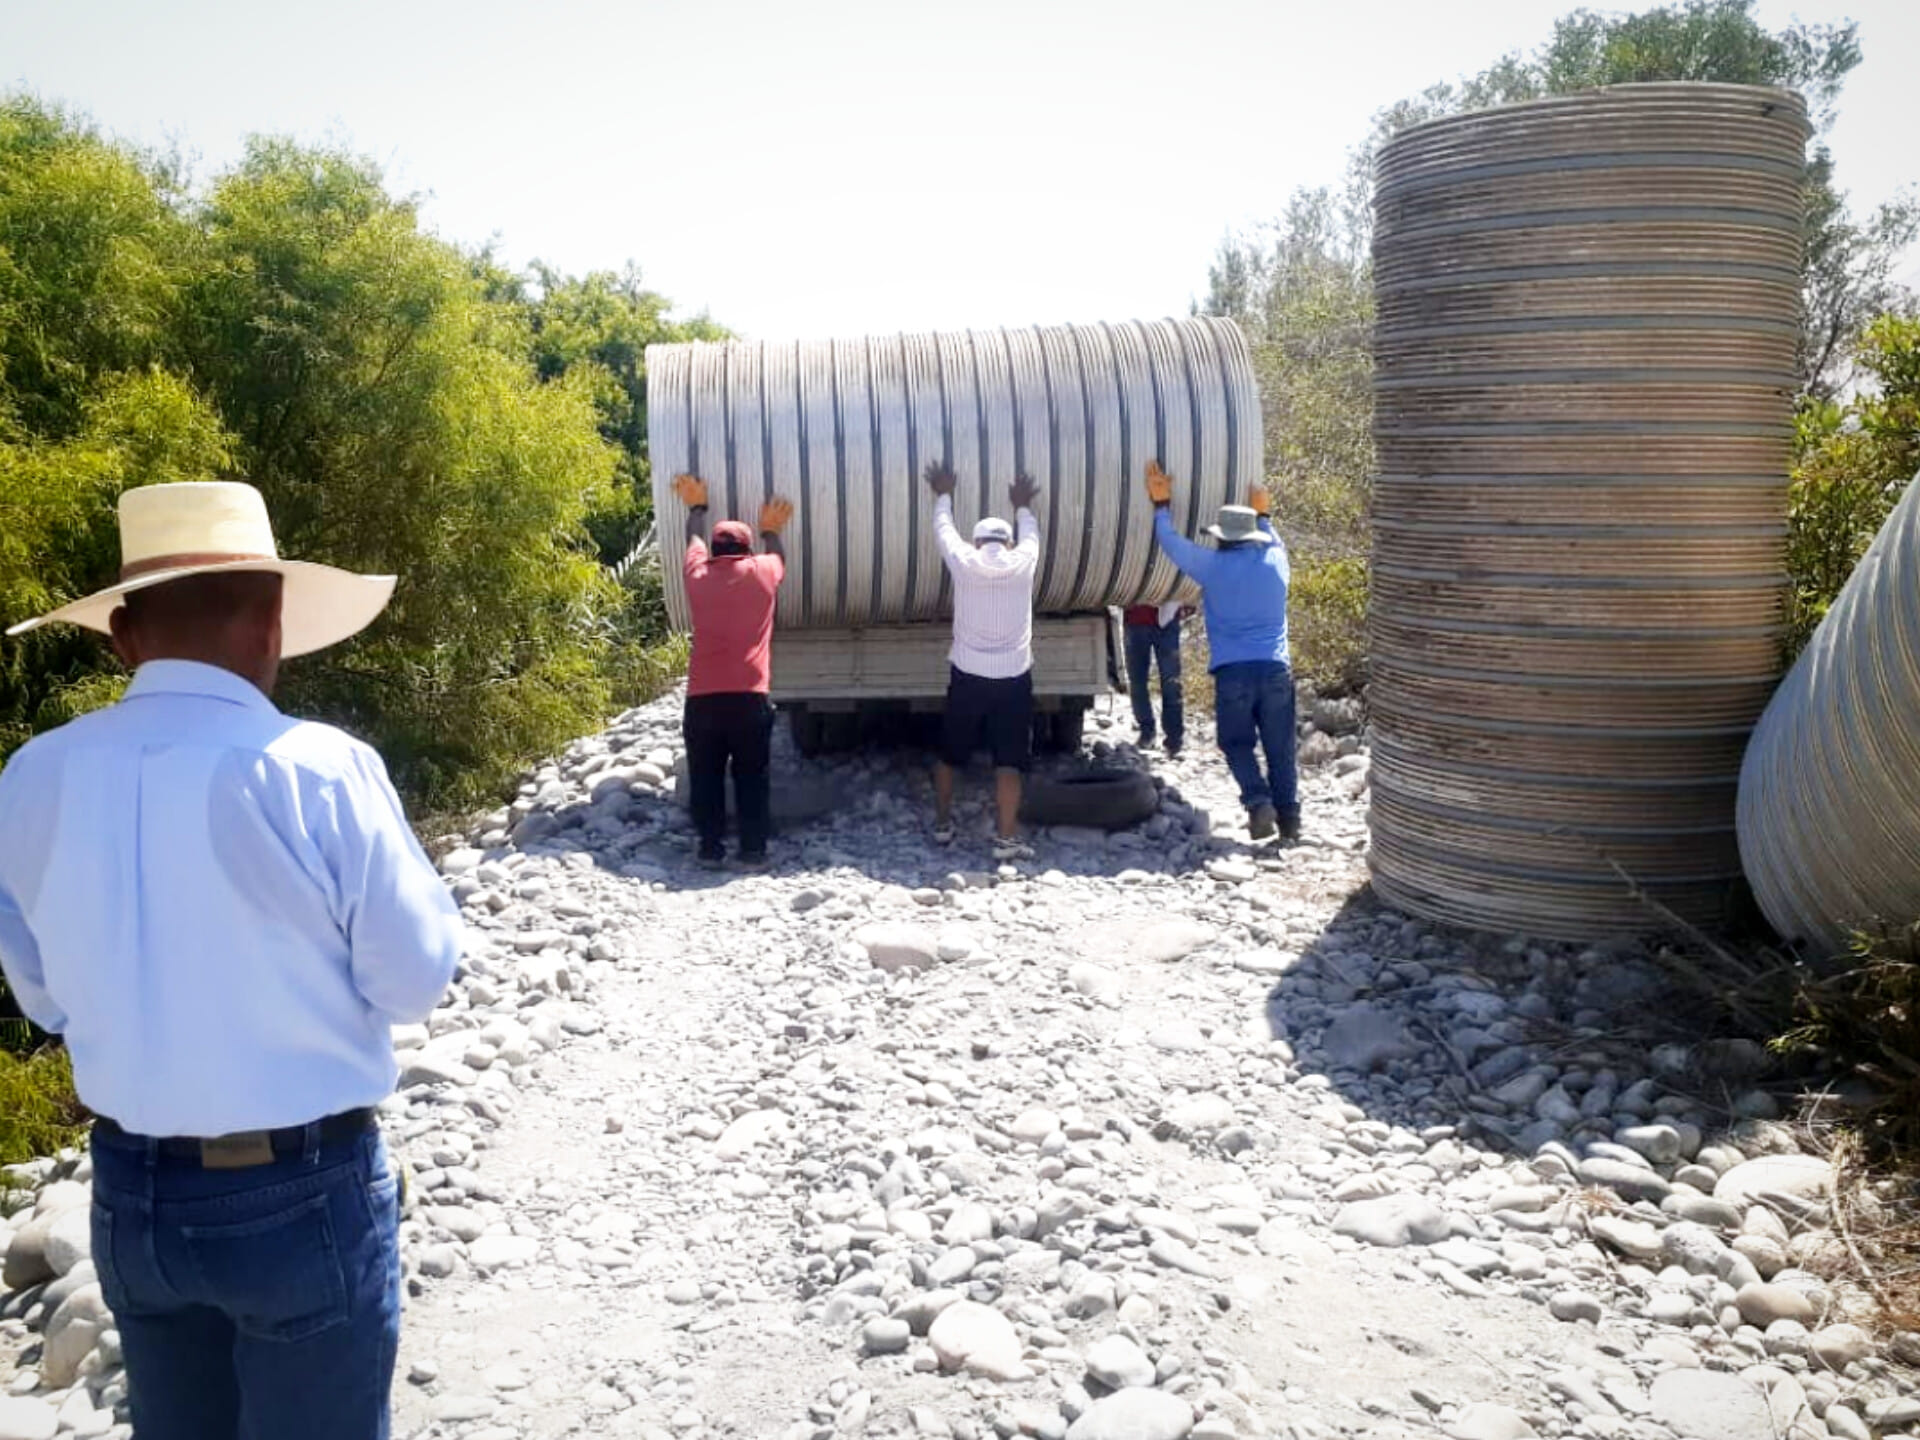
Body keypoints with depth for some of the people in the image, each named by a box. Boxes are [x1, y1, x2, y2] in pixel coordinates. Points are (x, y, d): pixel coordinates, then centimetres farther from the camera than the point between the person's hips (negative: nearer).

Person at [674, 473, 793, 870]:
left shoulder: (698, 574, 9)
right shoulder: (762, 572, 5)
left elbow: (694, 540, 31)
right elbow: (778, 557, 30)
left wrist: (696, 507, 49)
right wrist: (770, 530, 49)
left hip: (702, 696, 1)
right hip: (749, 695, -1)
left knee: (705, 777, 9)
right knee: (753, 777, 5)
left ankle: (710, 849, 9)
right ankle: (753, 851, 3)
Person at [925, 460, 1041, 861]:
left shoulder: (964, 561, -5)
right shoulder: (1023, 562, -3)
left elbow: (944, 529, 15)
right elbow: (1031, 535, 20)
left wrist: (943, 494, 32)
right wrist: (1023, 506, 38)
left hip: (967, 675, 1)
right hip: (1012, 677, -1)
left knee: (949, 755, 18)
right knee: (1008, 762, -1)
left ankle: (942, 823, 27)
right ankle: (1006, 838, -6)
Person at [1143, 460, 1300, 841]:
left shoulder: (1213, 565, -1)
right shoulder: (1276, 562, 8)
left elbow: (1172, 543, 12)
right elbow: (1274, 543, 34)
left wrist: (1161, 504, 23)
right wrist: (1263, 516, 47)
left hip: (1232, 670, -2)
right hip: (1276, 669, 3)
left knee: (1238, 743, 9)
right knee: (1280, 748, 7)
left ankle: (1258, 802, -11)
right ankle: (1289, 817, 7)